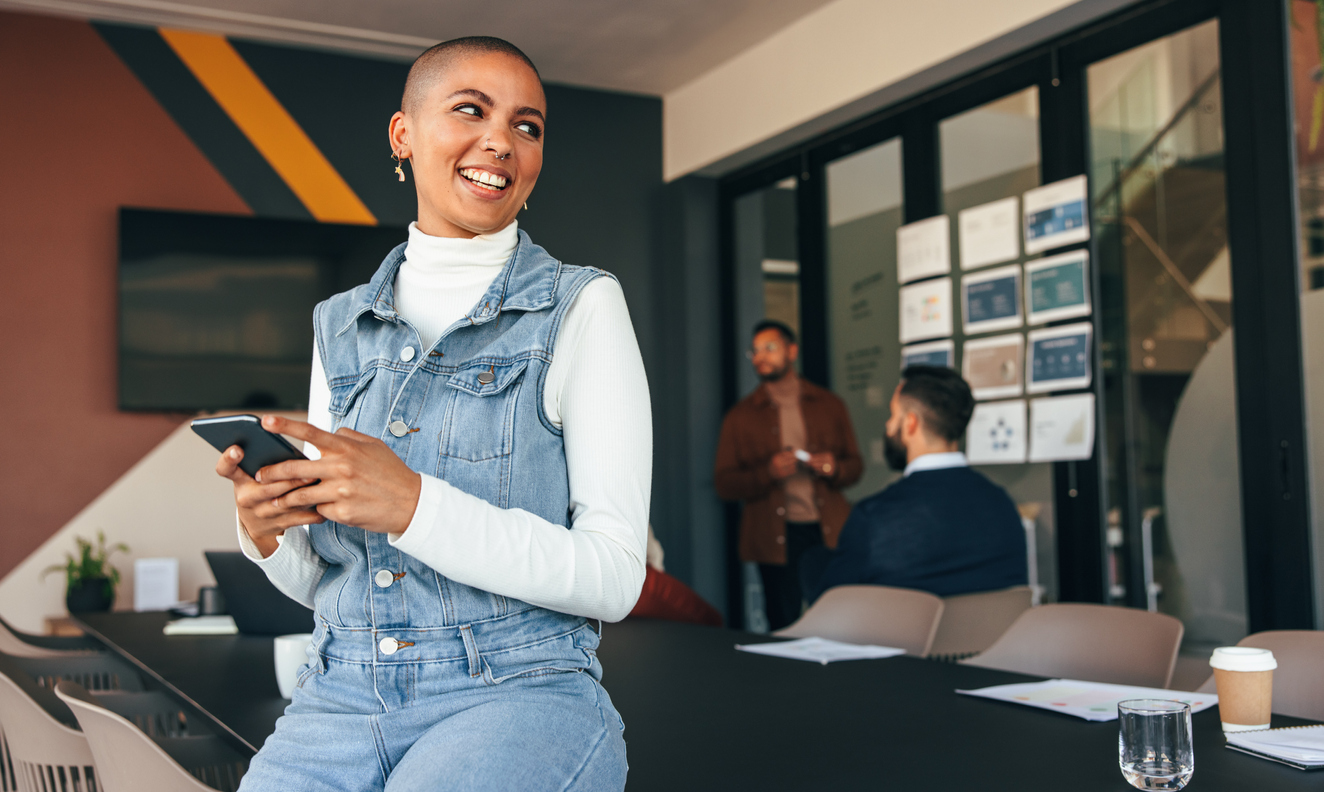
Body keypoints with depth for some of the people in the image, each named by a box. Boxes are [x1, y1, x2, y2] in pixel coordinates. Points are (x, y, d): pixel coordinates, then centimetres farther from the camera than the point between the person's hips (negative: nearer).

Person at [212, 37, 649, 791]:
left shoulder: (581, 307, -3)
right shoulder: (342, 326, 11)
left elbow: (614, 578, -8)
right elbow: (318, 580, 14)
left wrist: (413, 504, -19)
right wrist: (269, 531, -8)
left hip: (517, 697, -3)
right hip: (343, 699, 4)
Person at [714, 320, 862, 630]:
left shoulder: (830, 405, 13)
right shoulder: (741, 416, 8)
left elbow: (855, 465, 16)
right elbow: (723, 484, 3)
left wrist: (834, 469, -7)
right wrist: (767, 473, -14)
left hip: (829, 534, 1)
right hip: (776, 540, -1)